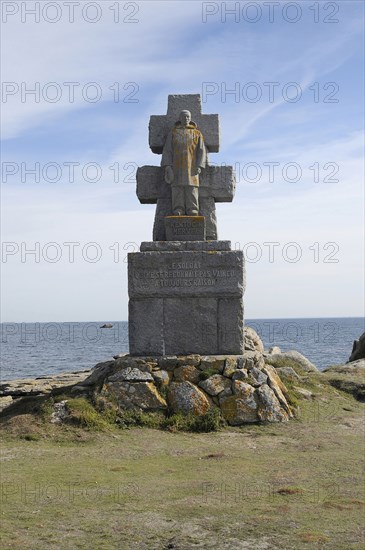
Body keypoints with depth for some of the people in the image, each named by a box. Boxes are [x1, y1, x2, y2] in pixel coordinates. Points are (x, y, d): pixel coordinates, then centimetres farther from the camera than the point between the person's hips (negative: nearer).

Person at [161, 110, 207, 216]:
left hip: (191, 166, 0)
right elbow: (167, 150, 6)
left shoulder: (197, 133, 13)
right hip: (176, 166, 0)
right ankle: (178, 212, -11)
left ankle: (193, 212, -11)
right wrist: (167, 166, -7)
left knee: (192, 188, -8)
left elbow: (201, 150, 6)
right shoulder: (173, 132, 13)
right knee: (177, 188, -8)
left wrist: (199, 166, -8)